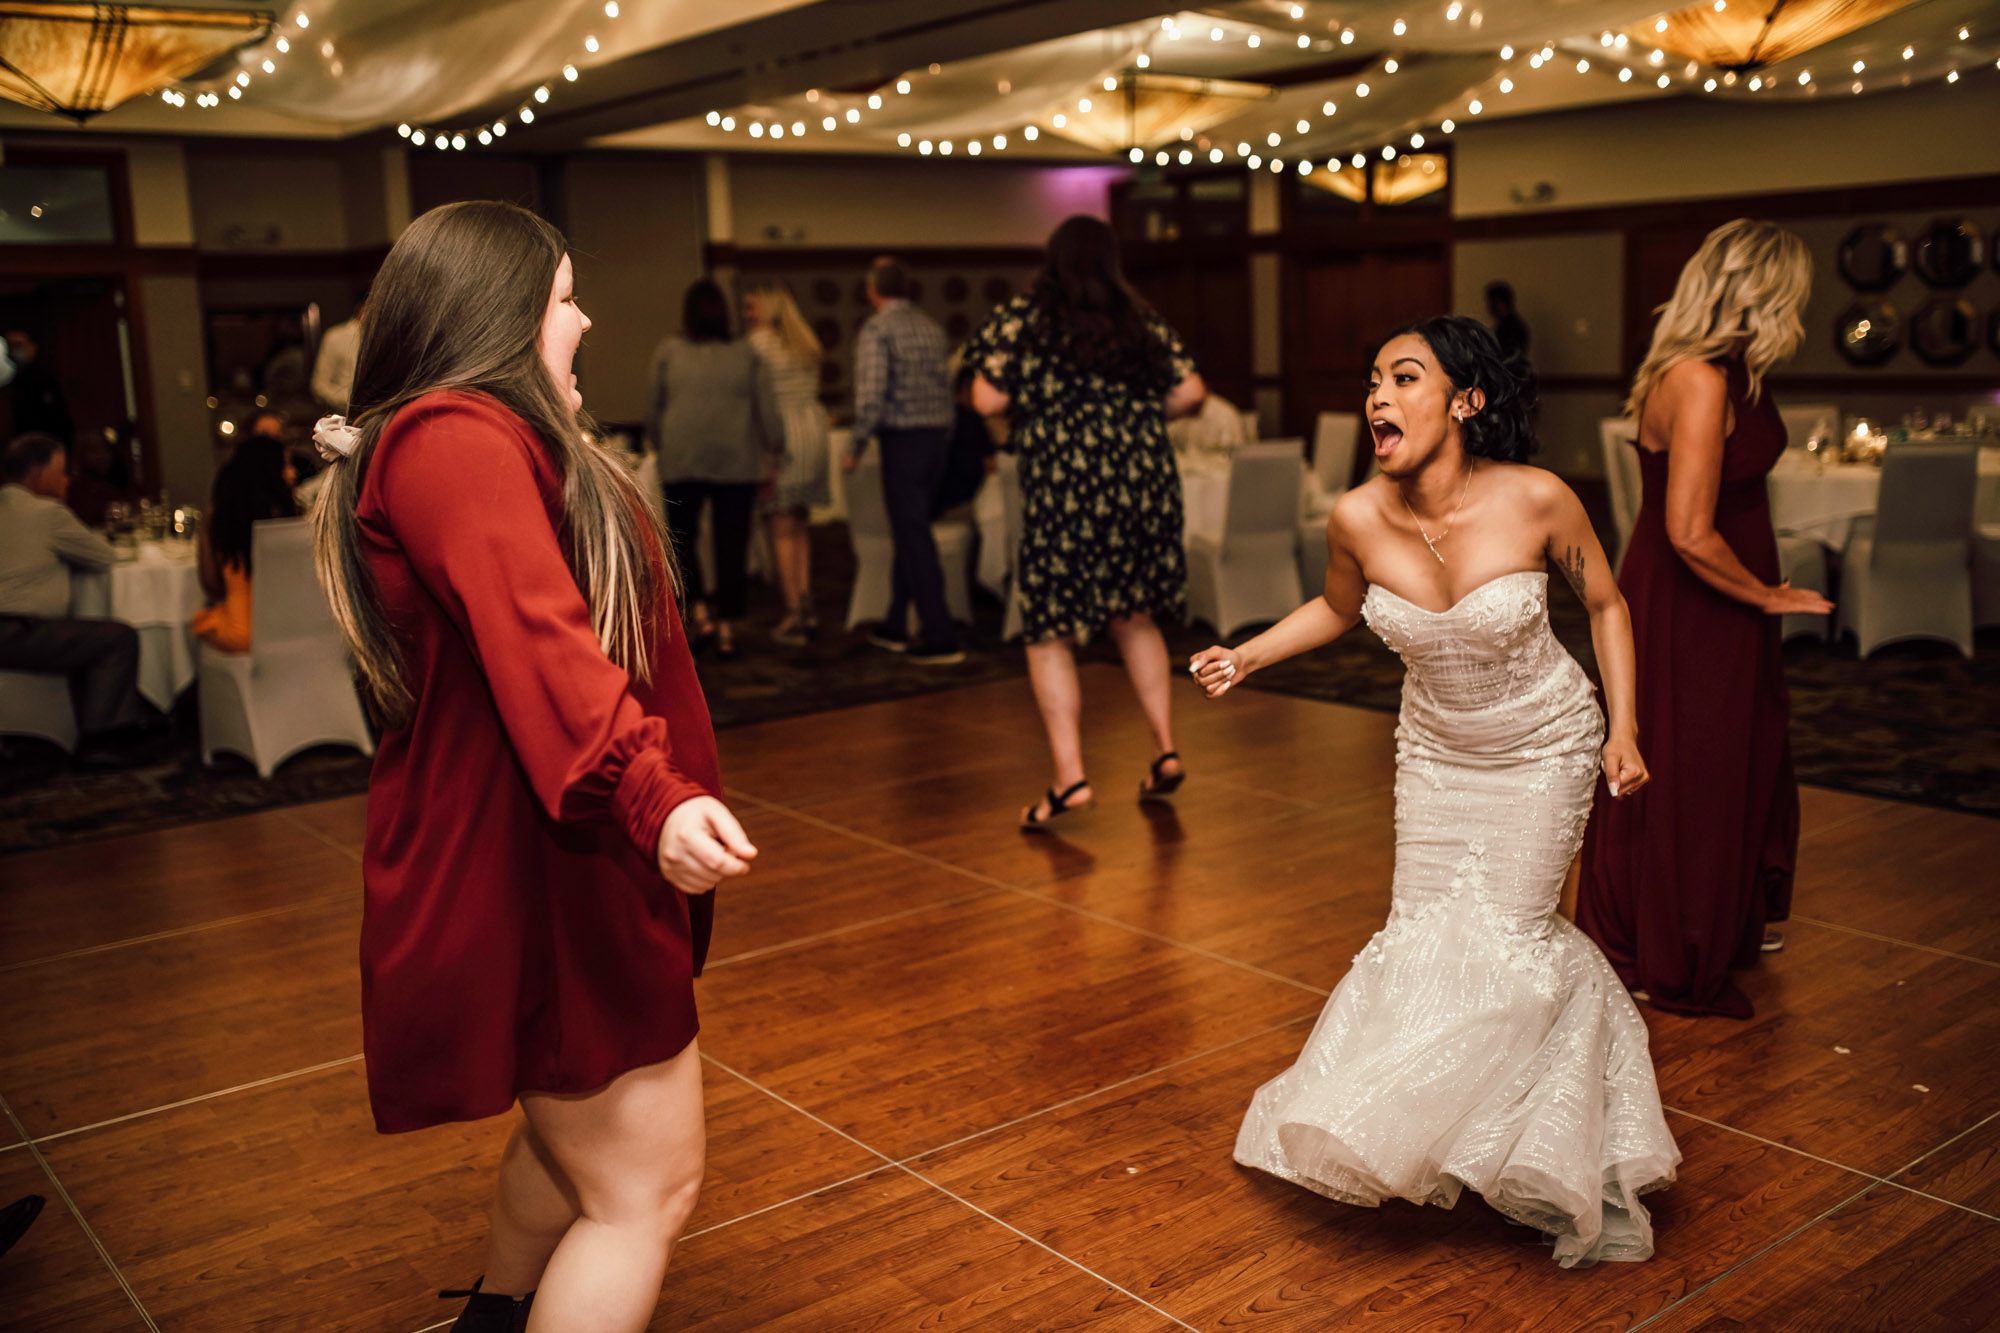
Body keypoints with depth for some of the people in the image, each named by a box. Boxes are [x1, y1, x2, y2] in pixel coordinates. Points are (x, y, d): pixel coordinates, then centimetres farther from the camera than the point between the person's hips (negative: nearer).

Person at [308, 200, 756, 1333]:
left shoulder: (494, 438, 16)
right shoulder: (457, 440, -19)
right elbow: (538, 641, -37)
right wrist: (650, 794, -47)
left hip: (546, 855, 11)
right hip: (527, 867, -11)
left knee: (576, 1135, 25)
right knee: (647, 1185, -7)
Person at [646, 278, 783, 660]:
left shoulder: (668, 352, 2)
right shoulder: (746, 354, 5)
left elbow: (656, 406, 8)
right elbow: (768, 410, 3)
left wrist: (654, 440, 25)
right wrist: (772, 456, 11)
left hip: (682, 461, -1)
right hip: (737, 462, 1)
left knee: (682, 537, 13)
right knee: (731, 543, 5)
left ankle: (700, 611, -2)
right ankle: (728, 626, 6)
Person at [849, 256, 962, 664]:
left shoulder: (876, 330, -8)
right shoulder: (931, 327, 13)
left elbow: (871, 393, -17)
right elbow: (946, 387, 13)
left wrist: (856, 448, -8)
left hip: (902, 439, -7)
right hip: (937, 435, 7)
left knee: (914, 539, -4)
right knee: (910, 533, 16)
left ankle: (940, 638, -5)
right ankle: (895, 627, 26)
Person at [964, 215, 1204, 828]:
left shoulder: (1020, 319, 0)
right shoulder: (1143, 320, 9)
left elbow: (988, 400, -6)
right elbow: (1189, 390, 5)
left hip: (1064, 488, -4)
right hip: (1146, 481, 4)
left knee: (1050, 633, 3)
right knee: (1135, 619, 20)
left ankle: (1069, 777, -4)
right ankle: (1165, 749, 17)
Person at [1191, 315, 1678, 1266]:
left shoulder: (1536, 500, -26)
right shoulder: (1358, 519, -19)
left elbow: (1604, 604, -7)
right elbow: (1337, 609, 4)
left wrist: (1622, 730, -10)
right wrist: (1243, 657, -7)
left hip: (1543, 749, -3)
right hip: (1436, 751, 3)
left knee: (1507, 934, -5)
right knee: (1424, 932, 4)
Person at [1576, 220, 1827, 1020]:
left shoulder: (1727, 373, 5)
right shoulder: (1698, 382, -26)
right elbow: (1691, 533, -29)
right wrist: (1767, 596, -17)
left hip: (1716, 606, 10)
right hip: (1688, 613, -10)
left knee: (1743, 758, 23)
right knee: (1682, 776, 5)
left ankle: (1729, 925, 44)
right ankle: (1666, 963, 23)